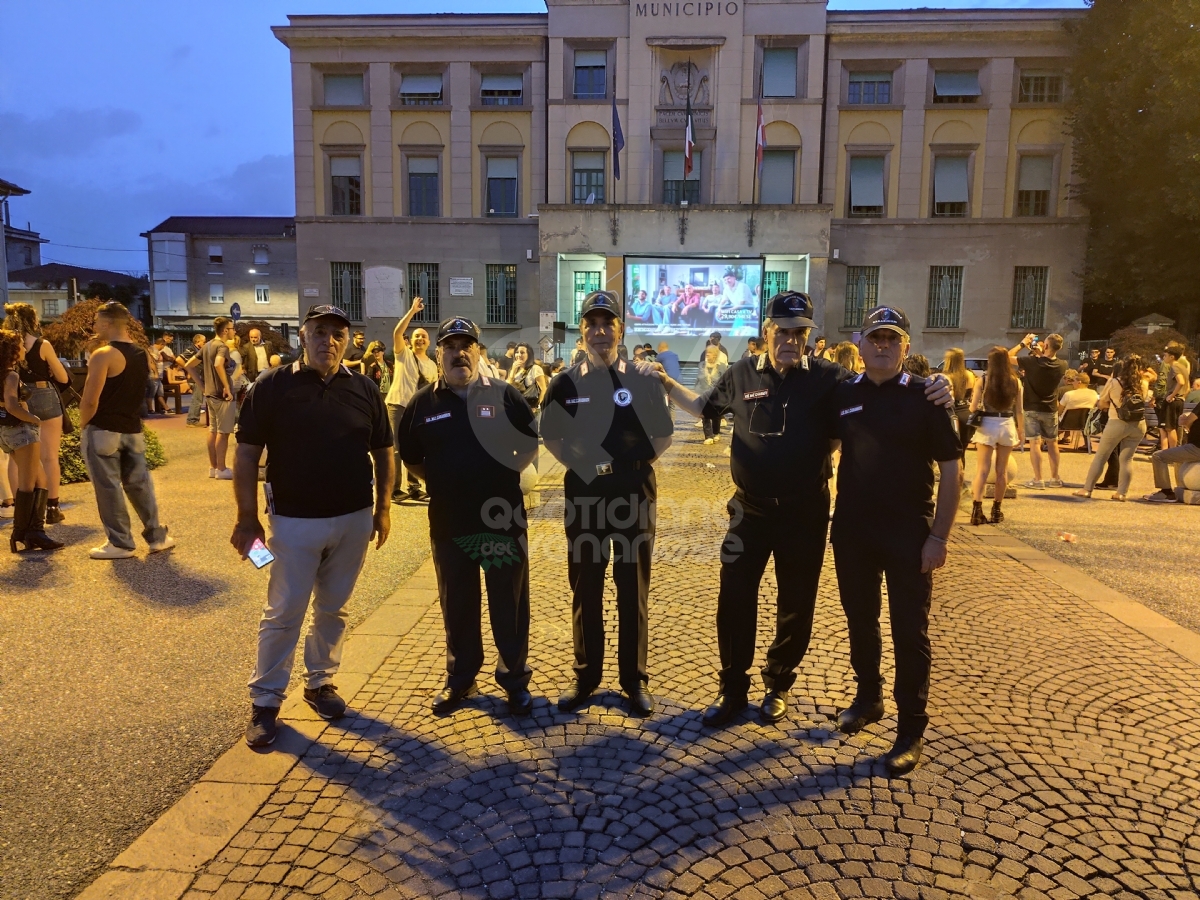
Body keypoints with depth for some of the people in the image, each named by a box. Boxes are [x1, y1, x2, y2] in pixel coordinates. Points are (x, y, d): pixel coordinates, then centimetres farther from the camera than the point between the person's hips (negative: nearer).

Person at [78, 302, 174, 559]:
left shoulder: (103, 355, -14)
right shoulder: (142, 355, 8)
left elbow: (89, 401, -15)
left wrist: (83, 425, -2)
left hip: (103, 431, -7)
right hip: (133, 429, 7)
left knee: (108, 487, 1)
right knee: (139, 483, 12)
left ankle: (120, 544, 7)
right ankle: (157, 536, 15)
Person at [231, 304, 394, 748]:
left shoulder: (364, 389, 3)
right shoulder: (272, 386, -5)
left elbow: (383, 452, 9)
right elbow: (246, 454, -5)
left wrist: (382, 508, 5)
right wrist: (248, 518, -8)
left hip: (354, 519, 3)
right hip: (294, 520, -3)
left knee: (333, 609, 15)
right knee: (283, 613, 4)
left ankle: (320, 682, 32)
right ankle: (265, 701, 18)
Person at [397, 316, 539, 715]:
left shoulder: (506, 396, -1)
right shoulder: (423, 403, 2)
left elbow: (530, 446, 7)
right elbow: (411, 458, 12)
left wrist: (507, 473, -2)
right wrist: (442, 483, 5)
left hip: (503, 517, -1)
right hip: (449, 522, 2)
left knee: (510, 603, 8)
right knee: (456, 605, 15)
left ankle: (515, 679, 25)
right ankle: (460, 678, 32)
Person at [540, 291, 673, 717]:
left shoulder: (644, 380, 1)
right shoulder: (565, 383, 3)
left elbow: (663, 434, 9)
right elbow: (551, 435, 14)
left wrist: (637, 460, -2)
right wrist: (576, 462, 1)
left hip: (634, 496, -1)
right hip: (584, 496, 1)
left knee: (633, 592, 7)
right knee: (585, 591, 9)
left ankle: (635, 680, 19)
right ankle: (585, 677, 22)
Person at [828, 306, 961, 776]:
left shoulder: (925, 396, -5)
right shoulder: (843, 394, 3)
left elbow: (950, 469, -6)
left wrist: (939, 536, -11)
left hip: (909, 534, -3)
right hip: (852, 530, 3)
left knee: (909, 631, 4)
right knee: (860, 621, 16)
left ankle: (910, 730, 15)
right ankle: (868, 697, 36)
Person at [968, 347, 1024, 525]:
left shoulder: (983, 380, -7)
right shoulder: (1015, 382, 0)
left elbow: (973, 408, -6)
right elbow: (1019, 411, 3)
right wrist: (1021, 433, 13)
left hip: (986, 426, -2)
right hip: (1007, 426, 2)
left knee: (982, 470, -1)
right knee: (1002, 470, 13)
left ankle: (977, 510, -11)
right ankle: (997, 510, 21)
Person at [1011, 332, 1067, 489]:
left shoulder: (1032, 362, -19)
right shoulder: (1062, 365, -6)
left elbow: (1008, 356, -9)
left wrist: (1023, 343, 1)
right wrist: (1040, 354, 15)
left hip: (1032, 409, -4)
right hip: (1051, 409, 4)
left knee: (1035, 443, -3)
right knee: (1052, 443, 15)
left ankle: (1038, 479, -5)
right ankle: (1055, 478, 22)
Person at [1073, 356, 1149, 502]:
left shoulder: (1114, 382, -5)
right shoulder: (1143, 385, 1)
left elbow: (1101, 403, 4)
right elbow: (1143, 400, 16)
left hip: (1117, 424, -3)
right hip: (1138, 425, 3)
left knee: (1100, 456, 7)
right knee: (1127, 459, 9)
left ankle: (1087, 489, 9)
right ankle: (1121, 492, 7)